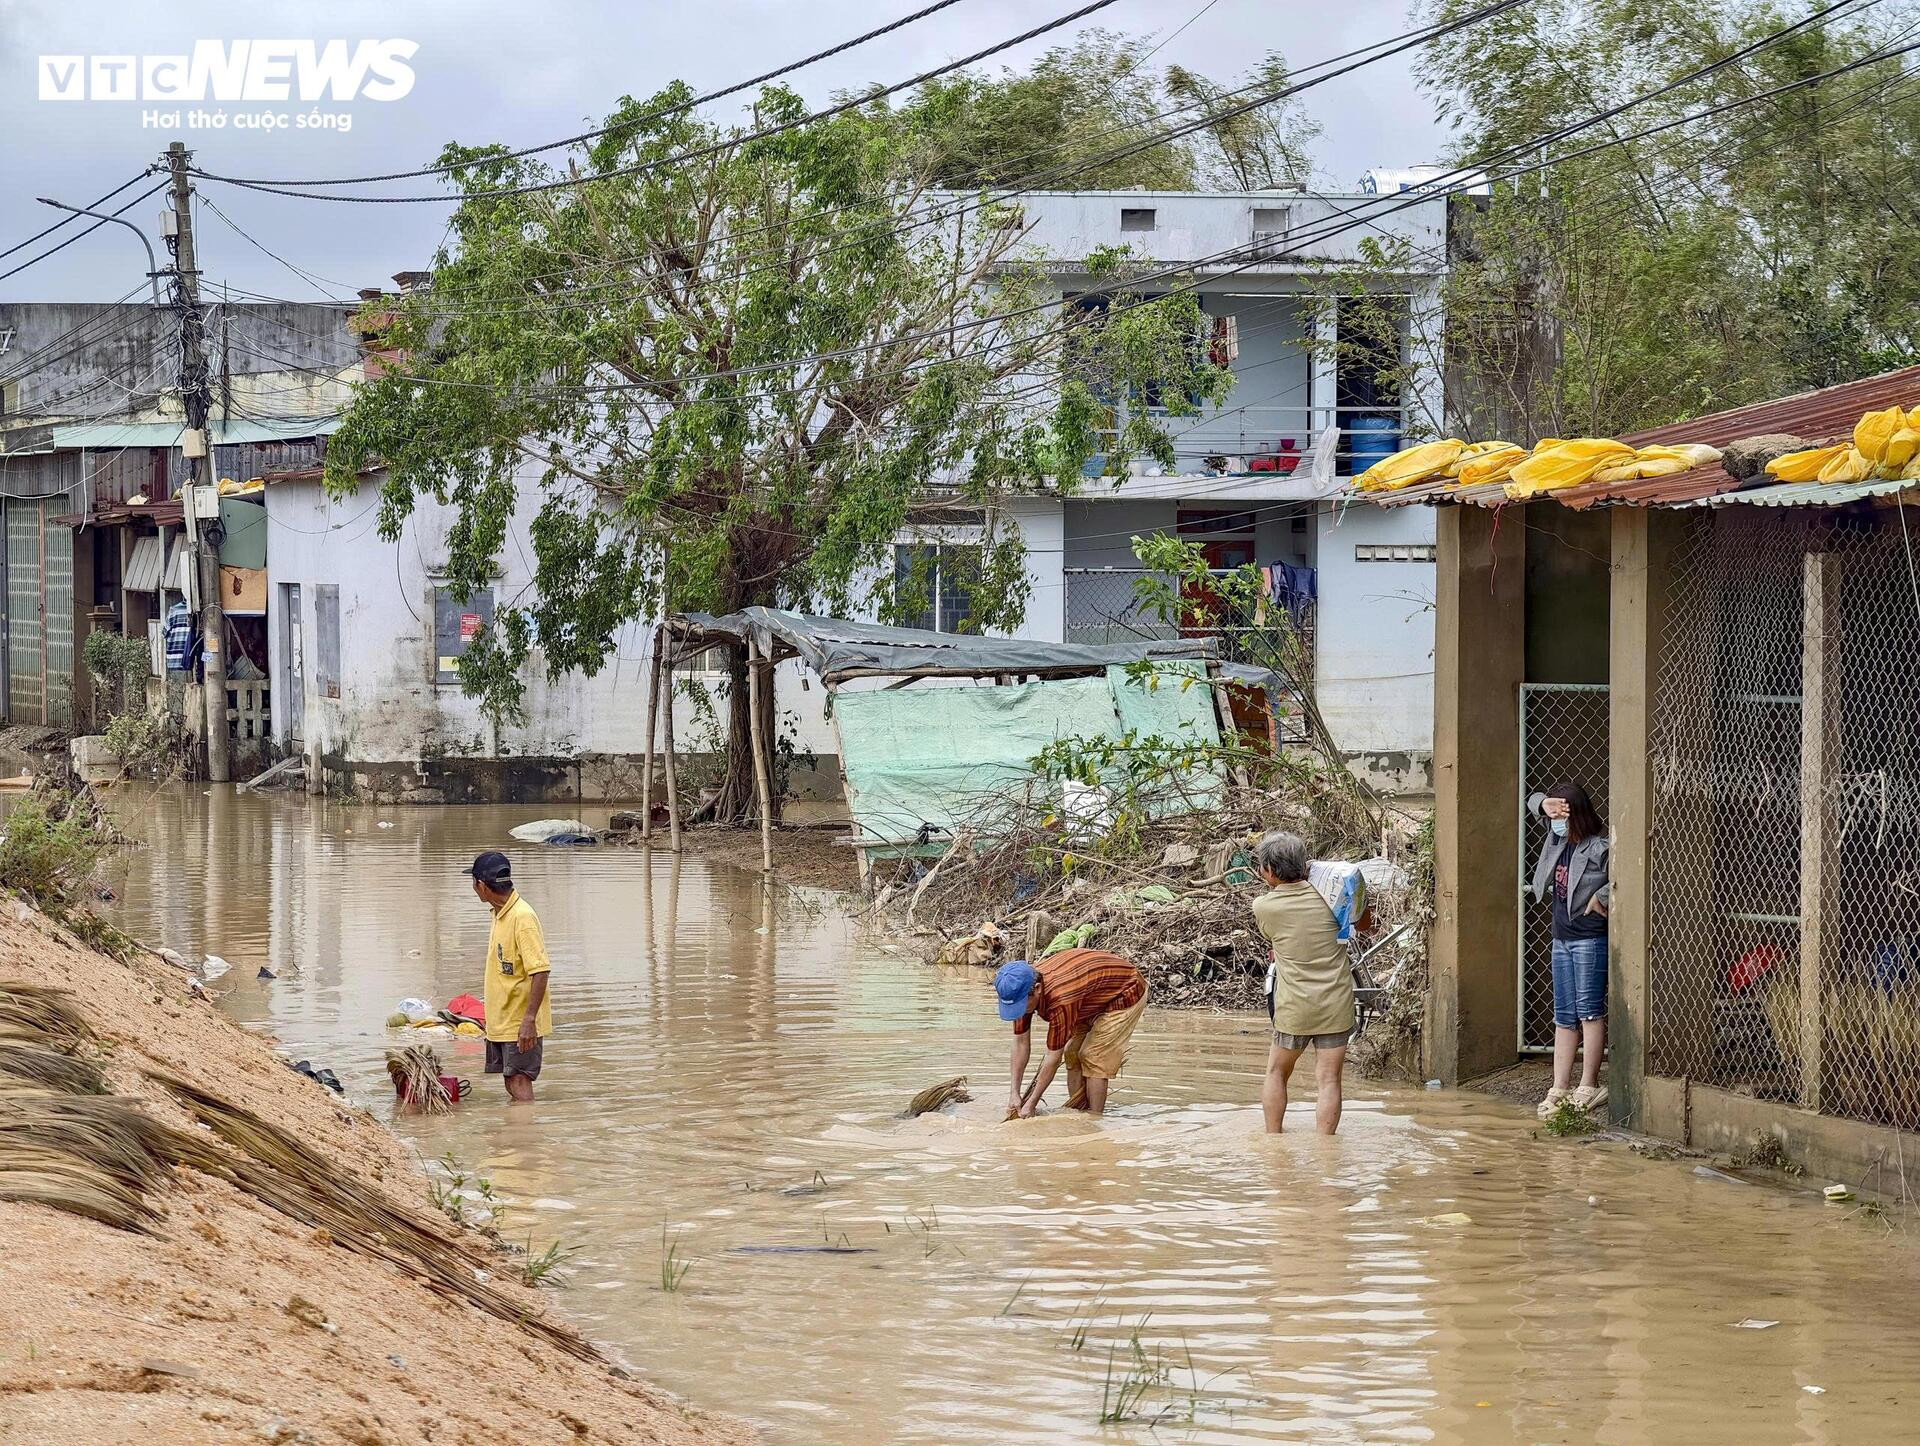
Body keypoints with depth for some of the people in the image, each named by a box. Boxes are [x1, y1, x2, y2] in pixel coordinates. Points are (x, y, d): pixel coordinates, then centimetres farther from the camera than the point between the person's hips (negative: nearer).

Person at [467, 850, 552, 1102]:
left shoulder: (522, 917, -20)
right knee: (512, 1085, 12)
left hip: (520, 1024, -9)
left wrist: (529, 1020, -26)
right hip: (501, 1022, 9)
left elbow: (540, 971, -24)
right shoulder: (500, 913, 10)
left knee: (519, 1083, -10)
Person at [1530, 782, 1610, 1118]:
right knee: (1564, 1016, 9)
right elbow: (1533, 802, 17)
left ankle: (1589, 1086, -5)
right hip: (1562, 937, 9)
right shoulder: (1558, 836, 8)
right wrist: (1544, 804, -3)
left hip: (1590, 937, -9)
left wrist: (1601, 896, -16)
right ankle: (1559, 1090, 10)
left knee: (1589, 1010, -7)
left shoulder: (1599, 847, -14)